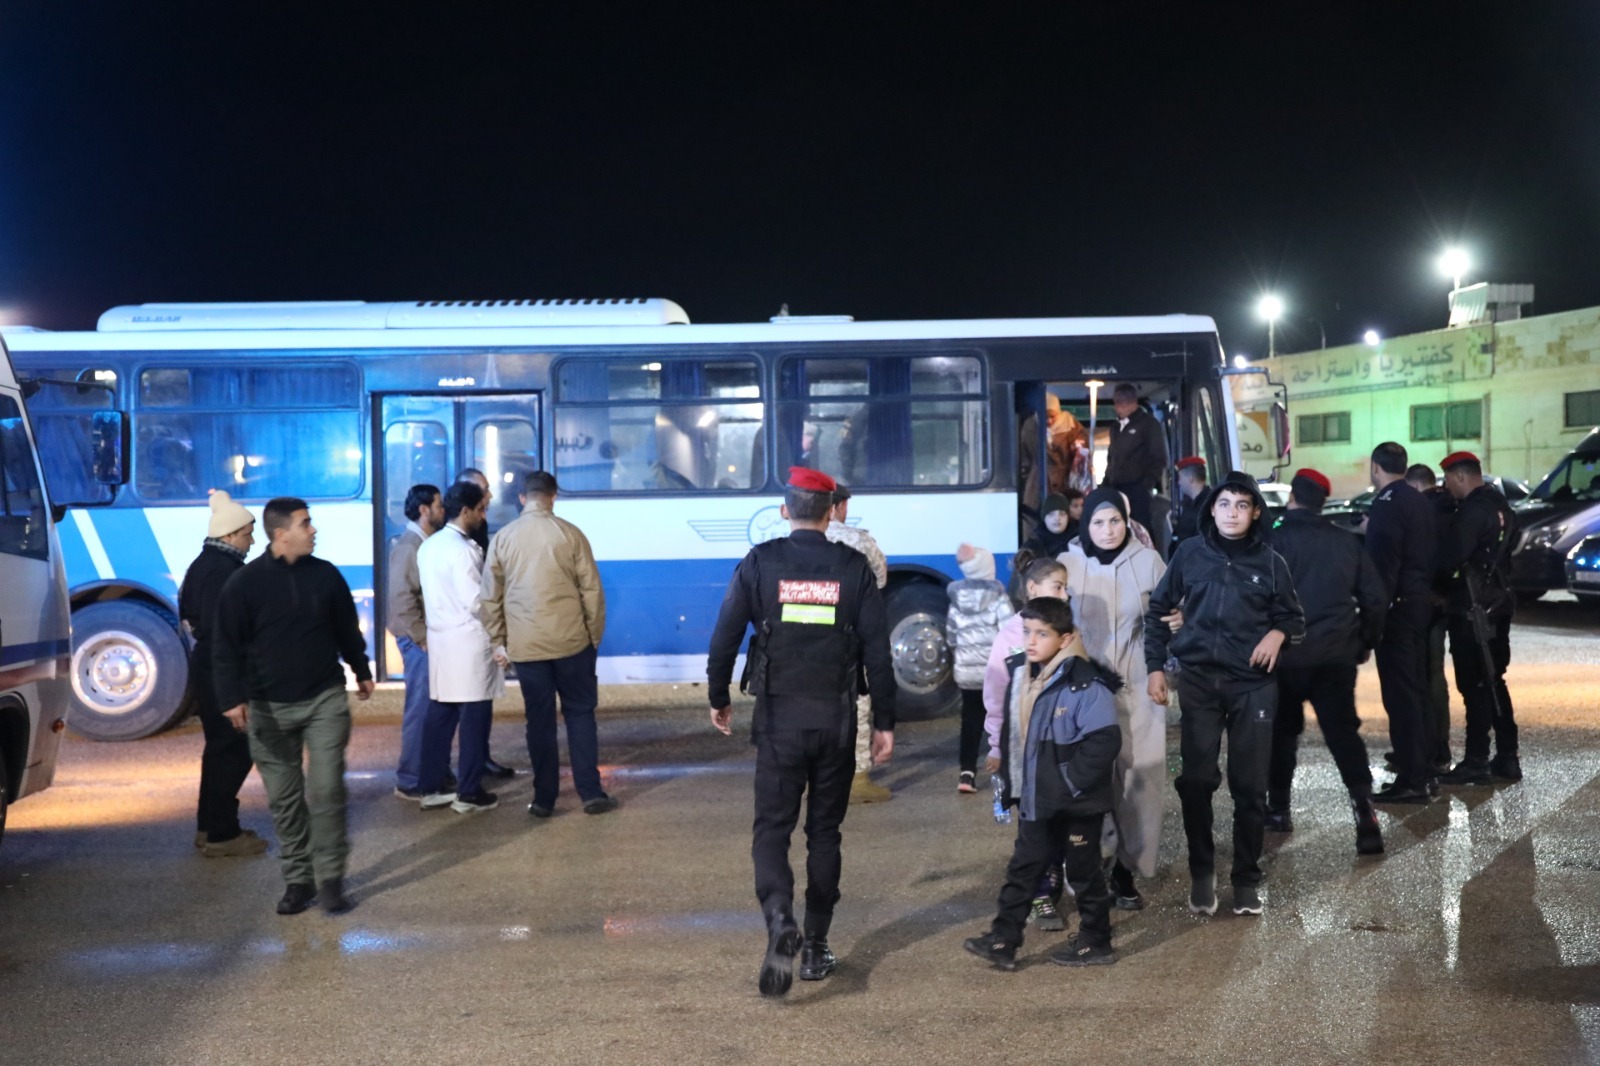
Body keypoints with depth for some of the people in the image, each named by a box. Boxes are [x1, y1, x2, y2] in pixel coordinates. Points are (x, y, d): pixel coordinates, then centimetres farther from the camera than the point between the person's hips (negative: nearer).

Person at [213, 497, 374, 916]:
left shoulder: (325, 575, 1)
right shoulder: (244, 583, -7)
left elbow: (347, 629, 15)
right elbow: (227, 647, -7)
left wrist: (361, 671, 24)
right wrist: (233, 698, -15)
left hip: (325, 699, 1)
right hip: (269, 708, -1)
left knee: (326, 790, -5)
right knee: (284, 798, 6)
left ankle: (330, 880, 5)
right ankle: (298, 880, 18)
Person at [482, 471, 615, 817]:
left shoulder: (503, 538, 2)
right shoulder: (570, 534, -3)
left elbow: (491, 596, 4)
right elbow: (592, 590, -2)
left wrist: (497, 641, 13)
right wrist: (595, 635, 9)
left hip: (525, 645, 1)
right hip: (571, 640, -1)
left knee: (540, 720, 8)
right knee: (580, 714, 9)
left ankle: (544, 799, 12)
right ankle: (591, 792, 7)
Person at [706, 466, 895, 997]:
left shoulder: (759, 563, -4)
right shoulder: (853, 568, -2)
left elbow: (725, 637, -3)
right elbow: (877, 651, -3)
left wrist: (719, 699, 12)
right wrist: (884, 723, 4)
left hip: (778, 719, -1)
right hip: (837, 719, 1)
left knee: (771, 828, 6)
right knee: (824, 832, 13)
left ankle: (780, 921, -20)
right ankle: (815, 948, 18)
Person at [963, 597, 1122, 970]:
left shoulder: (1085, 684, -20)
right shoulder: (1020, 676, 4)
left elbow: (1104, 740, -24)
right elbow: (1011, 732, 16)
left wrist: (1072, 782, -20)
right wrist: (1010, 779, 11)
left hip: (1076, 803, -7)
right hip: (1034, 800, 7)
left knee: (1084, 871, 8)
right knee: (1022, 869, 10)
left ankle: (1096, 942, 23)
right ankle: (1003, 940, 15)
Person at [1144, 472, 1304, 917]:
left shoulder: (1269, 562, 4)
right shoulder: (1190, 553, 3)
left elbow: (1294, 617, 13)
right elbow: (1158, 609, 9)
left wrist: (1279, 633, -10)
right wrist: (1155, 666, 3)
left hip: (1253, 683, 0)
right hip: (1199, 680, 0)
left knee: (1250, 785, 4)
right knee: (1196, 779, -2)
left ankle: (1247, 879, 16)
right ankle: (1201, 872, 14)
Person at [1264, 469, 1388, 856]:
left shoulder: (1275, 541, -8)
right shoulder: (1346, 541, 6)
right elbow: (1375, 599, 7)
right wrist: (1366, 642, 19)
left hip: (1287, 656, -2)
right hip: (1337, 657, 3)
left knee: (1282, 732, 14)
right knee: (1343, 732, 1)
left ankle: (1279, 809, 22)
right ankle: (1363, 807, -16)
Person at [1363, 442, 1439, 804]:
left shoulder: (1387, 504, -14)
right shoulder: (1419, 502, 14)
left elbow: (1382, 563, -20)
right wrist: (1424, 592, 21)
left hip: (1397, 604, -9)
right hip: (1420, 601, 10)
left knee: (1399, 693, -7)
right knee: (1416, 689, 15)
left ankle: (1412, 780, -7)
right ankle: (1424, 772, 20)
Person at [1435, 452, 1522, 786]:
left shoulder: (1472, 511, -18)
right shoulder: (1501, 507, 12)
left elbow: (1449, 558, -23)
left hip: (1471, 609, -9)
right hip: (1498, 605, 9)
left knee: (1474, 686, -4)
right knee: (1493, 683, 15)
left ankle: (1476, 762, -1)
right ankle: (1507, 758, 19)